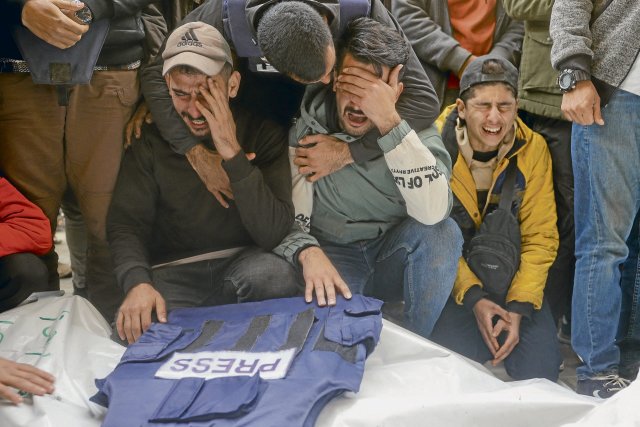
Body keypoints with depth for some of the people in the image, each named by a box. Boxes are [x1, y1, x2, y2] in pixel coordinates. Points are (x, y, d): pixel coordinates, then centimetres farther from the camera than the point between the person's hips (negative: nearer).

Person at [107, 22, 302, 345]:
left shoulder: (264, 133, -3)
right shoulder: (151, 141, 1)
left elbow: (273, 233, -13)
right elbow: (126, 224, -5)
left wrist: (233, 154, -23)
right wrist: (137, 282, -26)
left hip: (244, 266, 0)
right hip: (174, 276, 0)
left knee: (275, 275, -34)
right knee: (134, 327, -30)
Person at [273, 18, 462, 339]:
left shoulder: (416, 127, -15)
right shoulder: (305, 128, -13)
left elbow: (433, 212, -33)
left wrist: (389, 122, -39)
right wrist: (308, 253, -36)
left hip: (396, 258, 2)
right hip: (334, 256, -1)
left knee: (442, 232, -29)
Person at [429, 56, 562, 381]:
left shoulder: (532, 149, -7)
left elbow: (540, 238, -5)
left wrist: (519, 306, -16)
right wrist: (472, 297, -19)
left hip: (509, 277, 2)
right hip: (450, 278, -2)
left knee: (540, 371, -12)